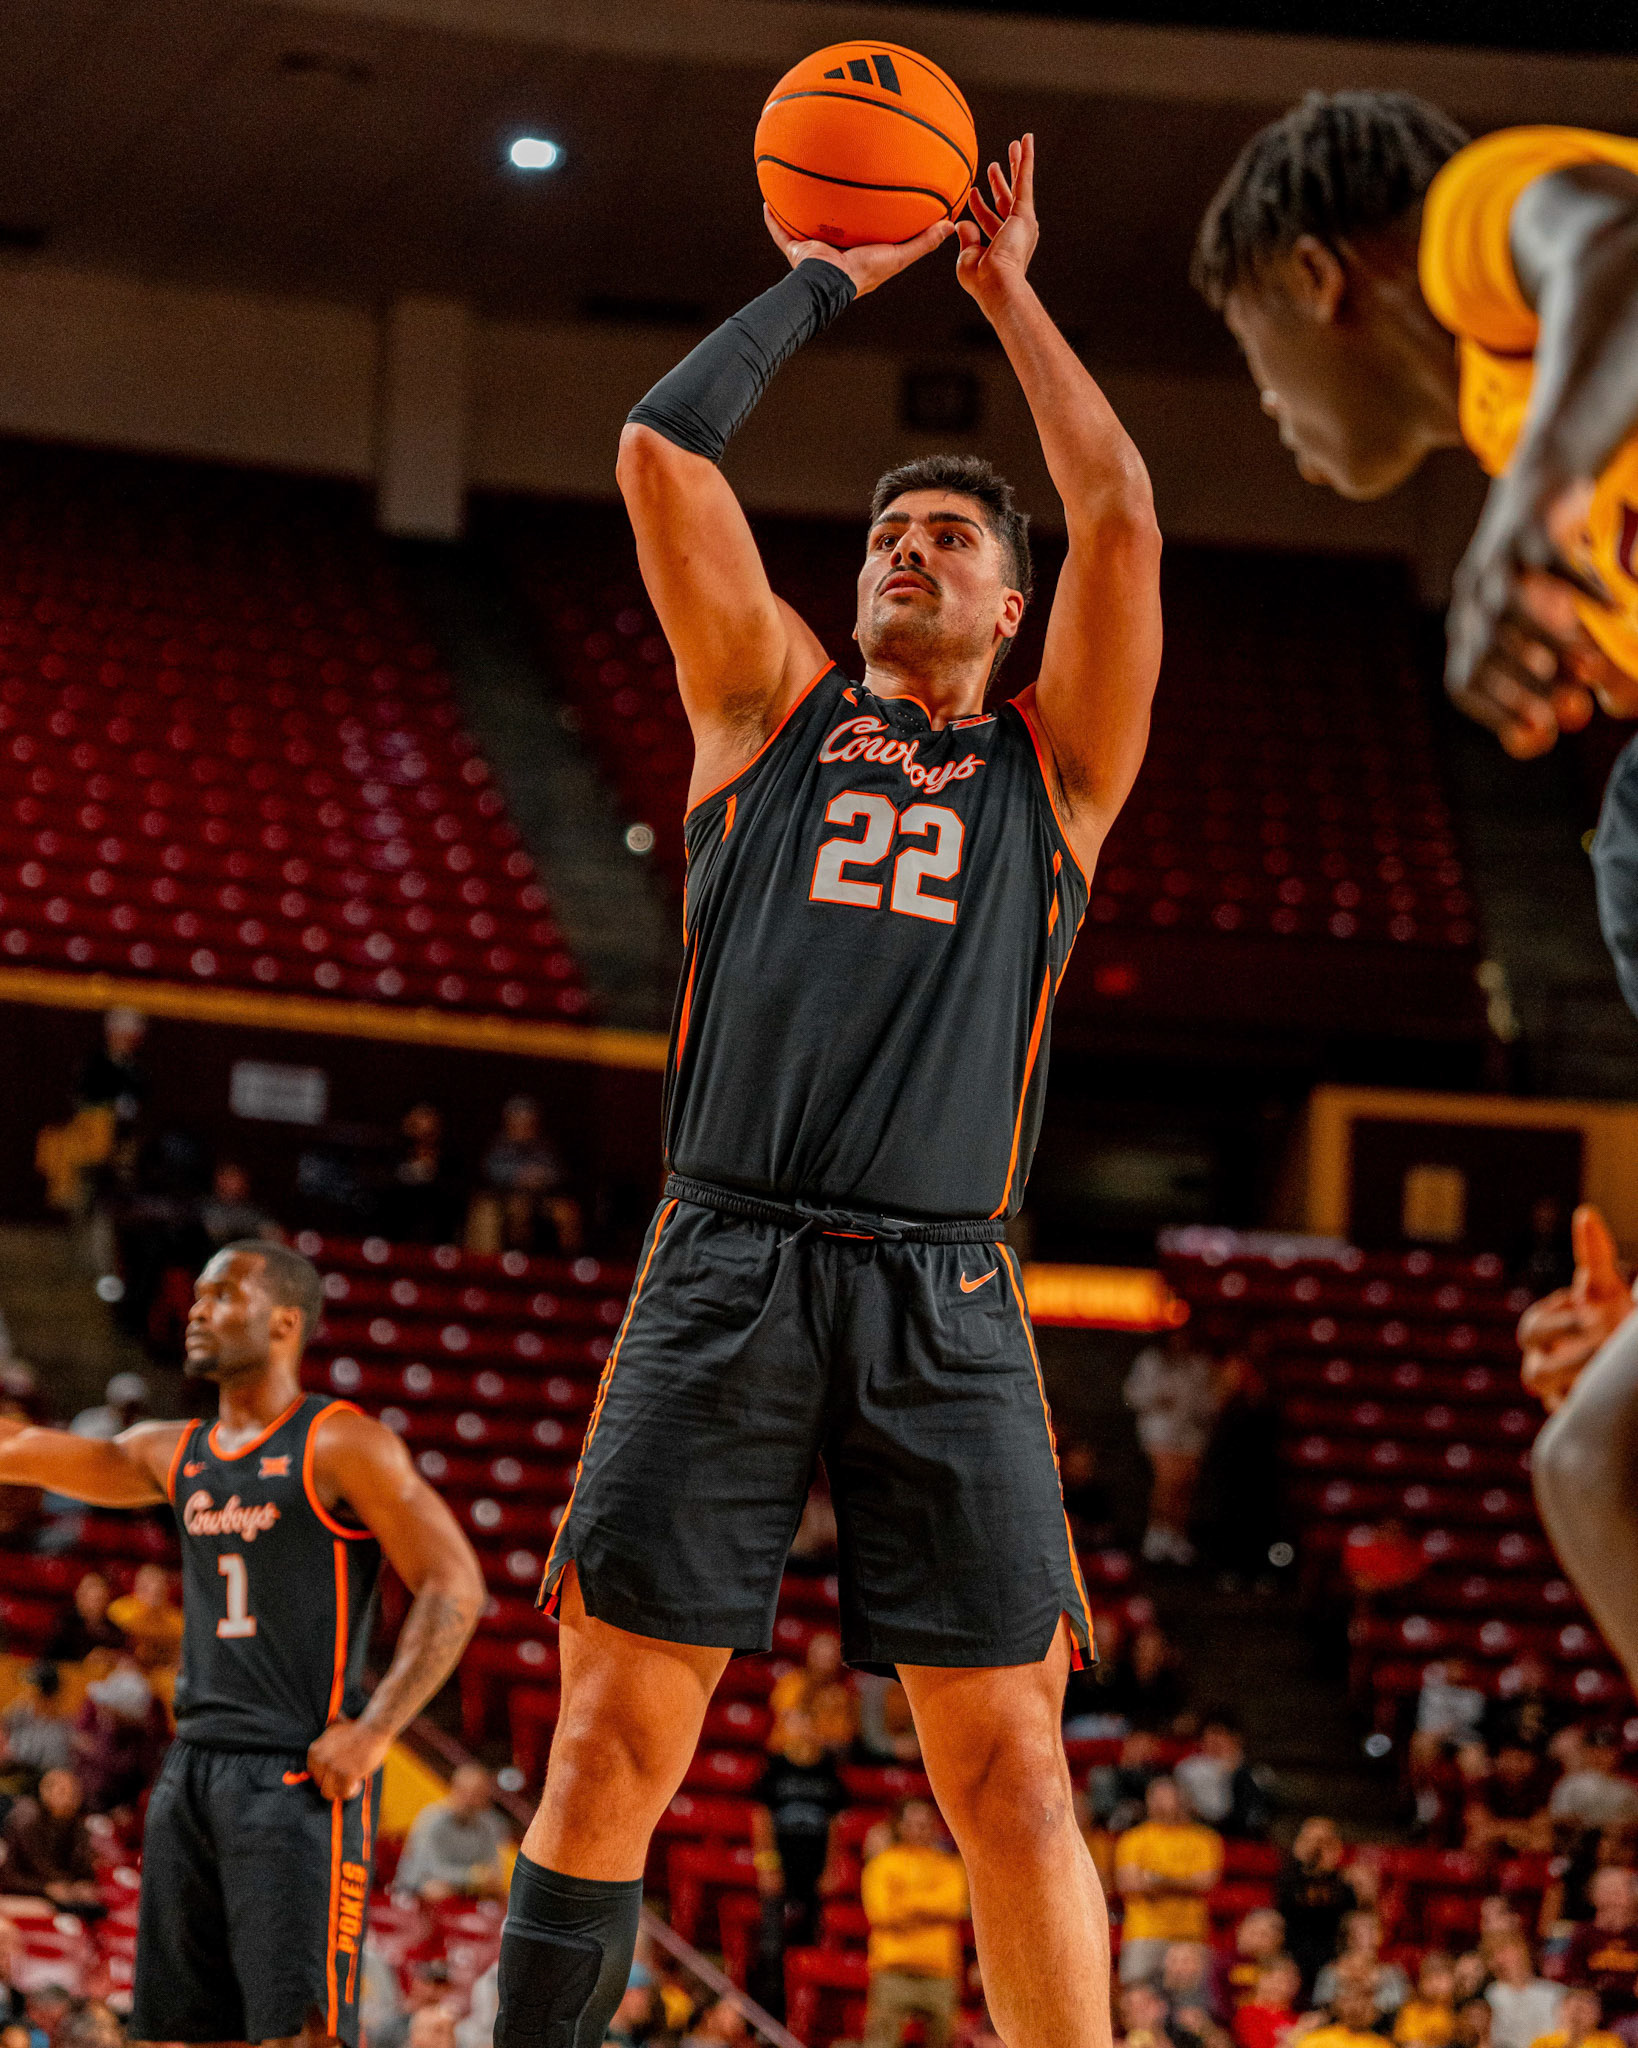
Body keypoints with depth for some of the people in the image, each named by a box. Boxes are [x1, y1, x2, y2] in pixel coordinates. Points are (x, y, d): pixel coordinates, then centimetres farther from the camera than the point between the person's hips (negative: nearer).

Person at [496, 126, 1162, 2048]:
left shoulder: (1053, 767, 18)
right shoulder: (771, 708, 19)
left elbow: (1122, 515, 7)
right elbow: (662, 451, 11)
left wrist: (1009, 293, 17)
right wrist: (822, 283, 18)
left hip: (944, 1296, 0)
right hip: (727, 1265, 0)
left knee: (1009, 1766, -5)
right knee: (613, 1736, -5)